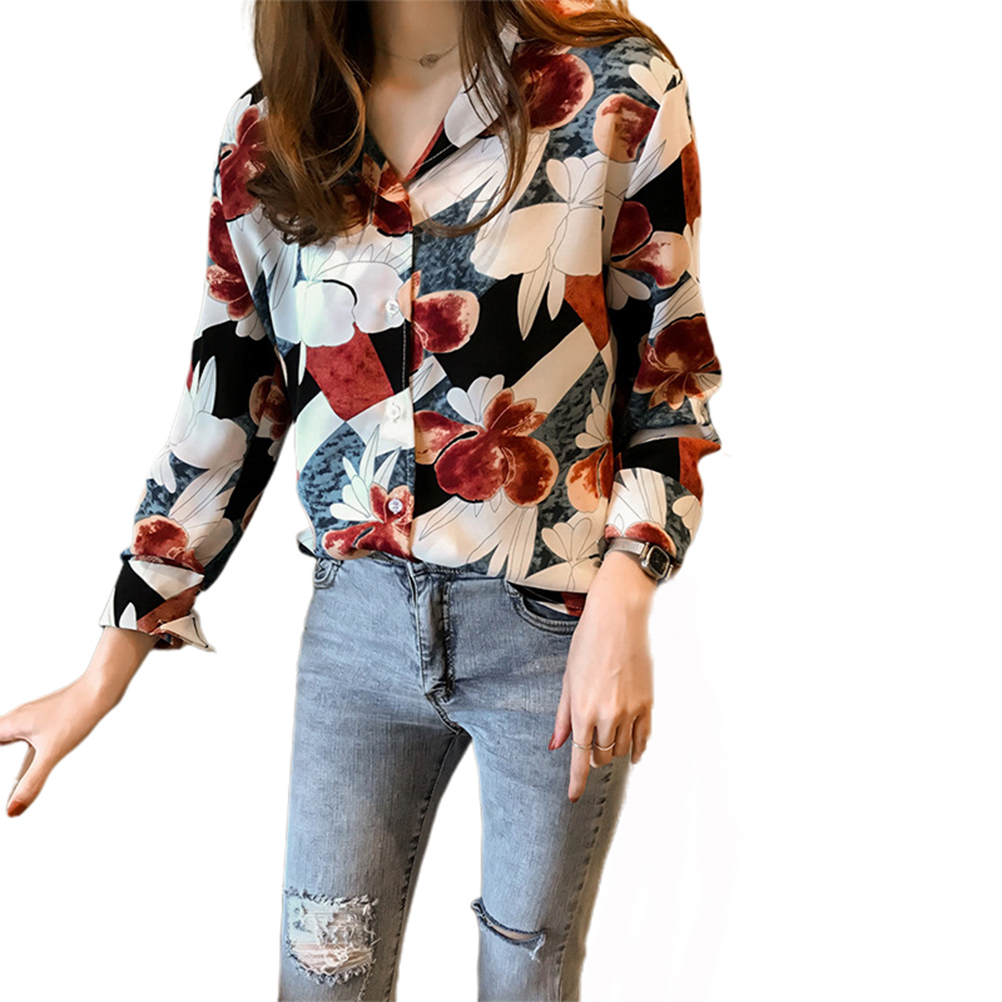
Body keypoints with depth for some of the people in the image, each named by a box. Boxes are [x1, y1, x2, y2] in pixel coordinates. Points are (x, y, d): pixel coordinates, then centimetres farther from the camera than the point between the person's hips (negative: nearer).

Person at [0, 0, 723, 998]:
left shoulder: (619, 90, -8)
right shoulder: (267, 131, 1)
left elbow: (669, 370, -3)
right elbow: (224, 408, 5)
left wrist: (621, 604, -15)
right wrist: (103, 677, 5)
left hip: (550, 624, -2)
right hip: (357, 619, 3)